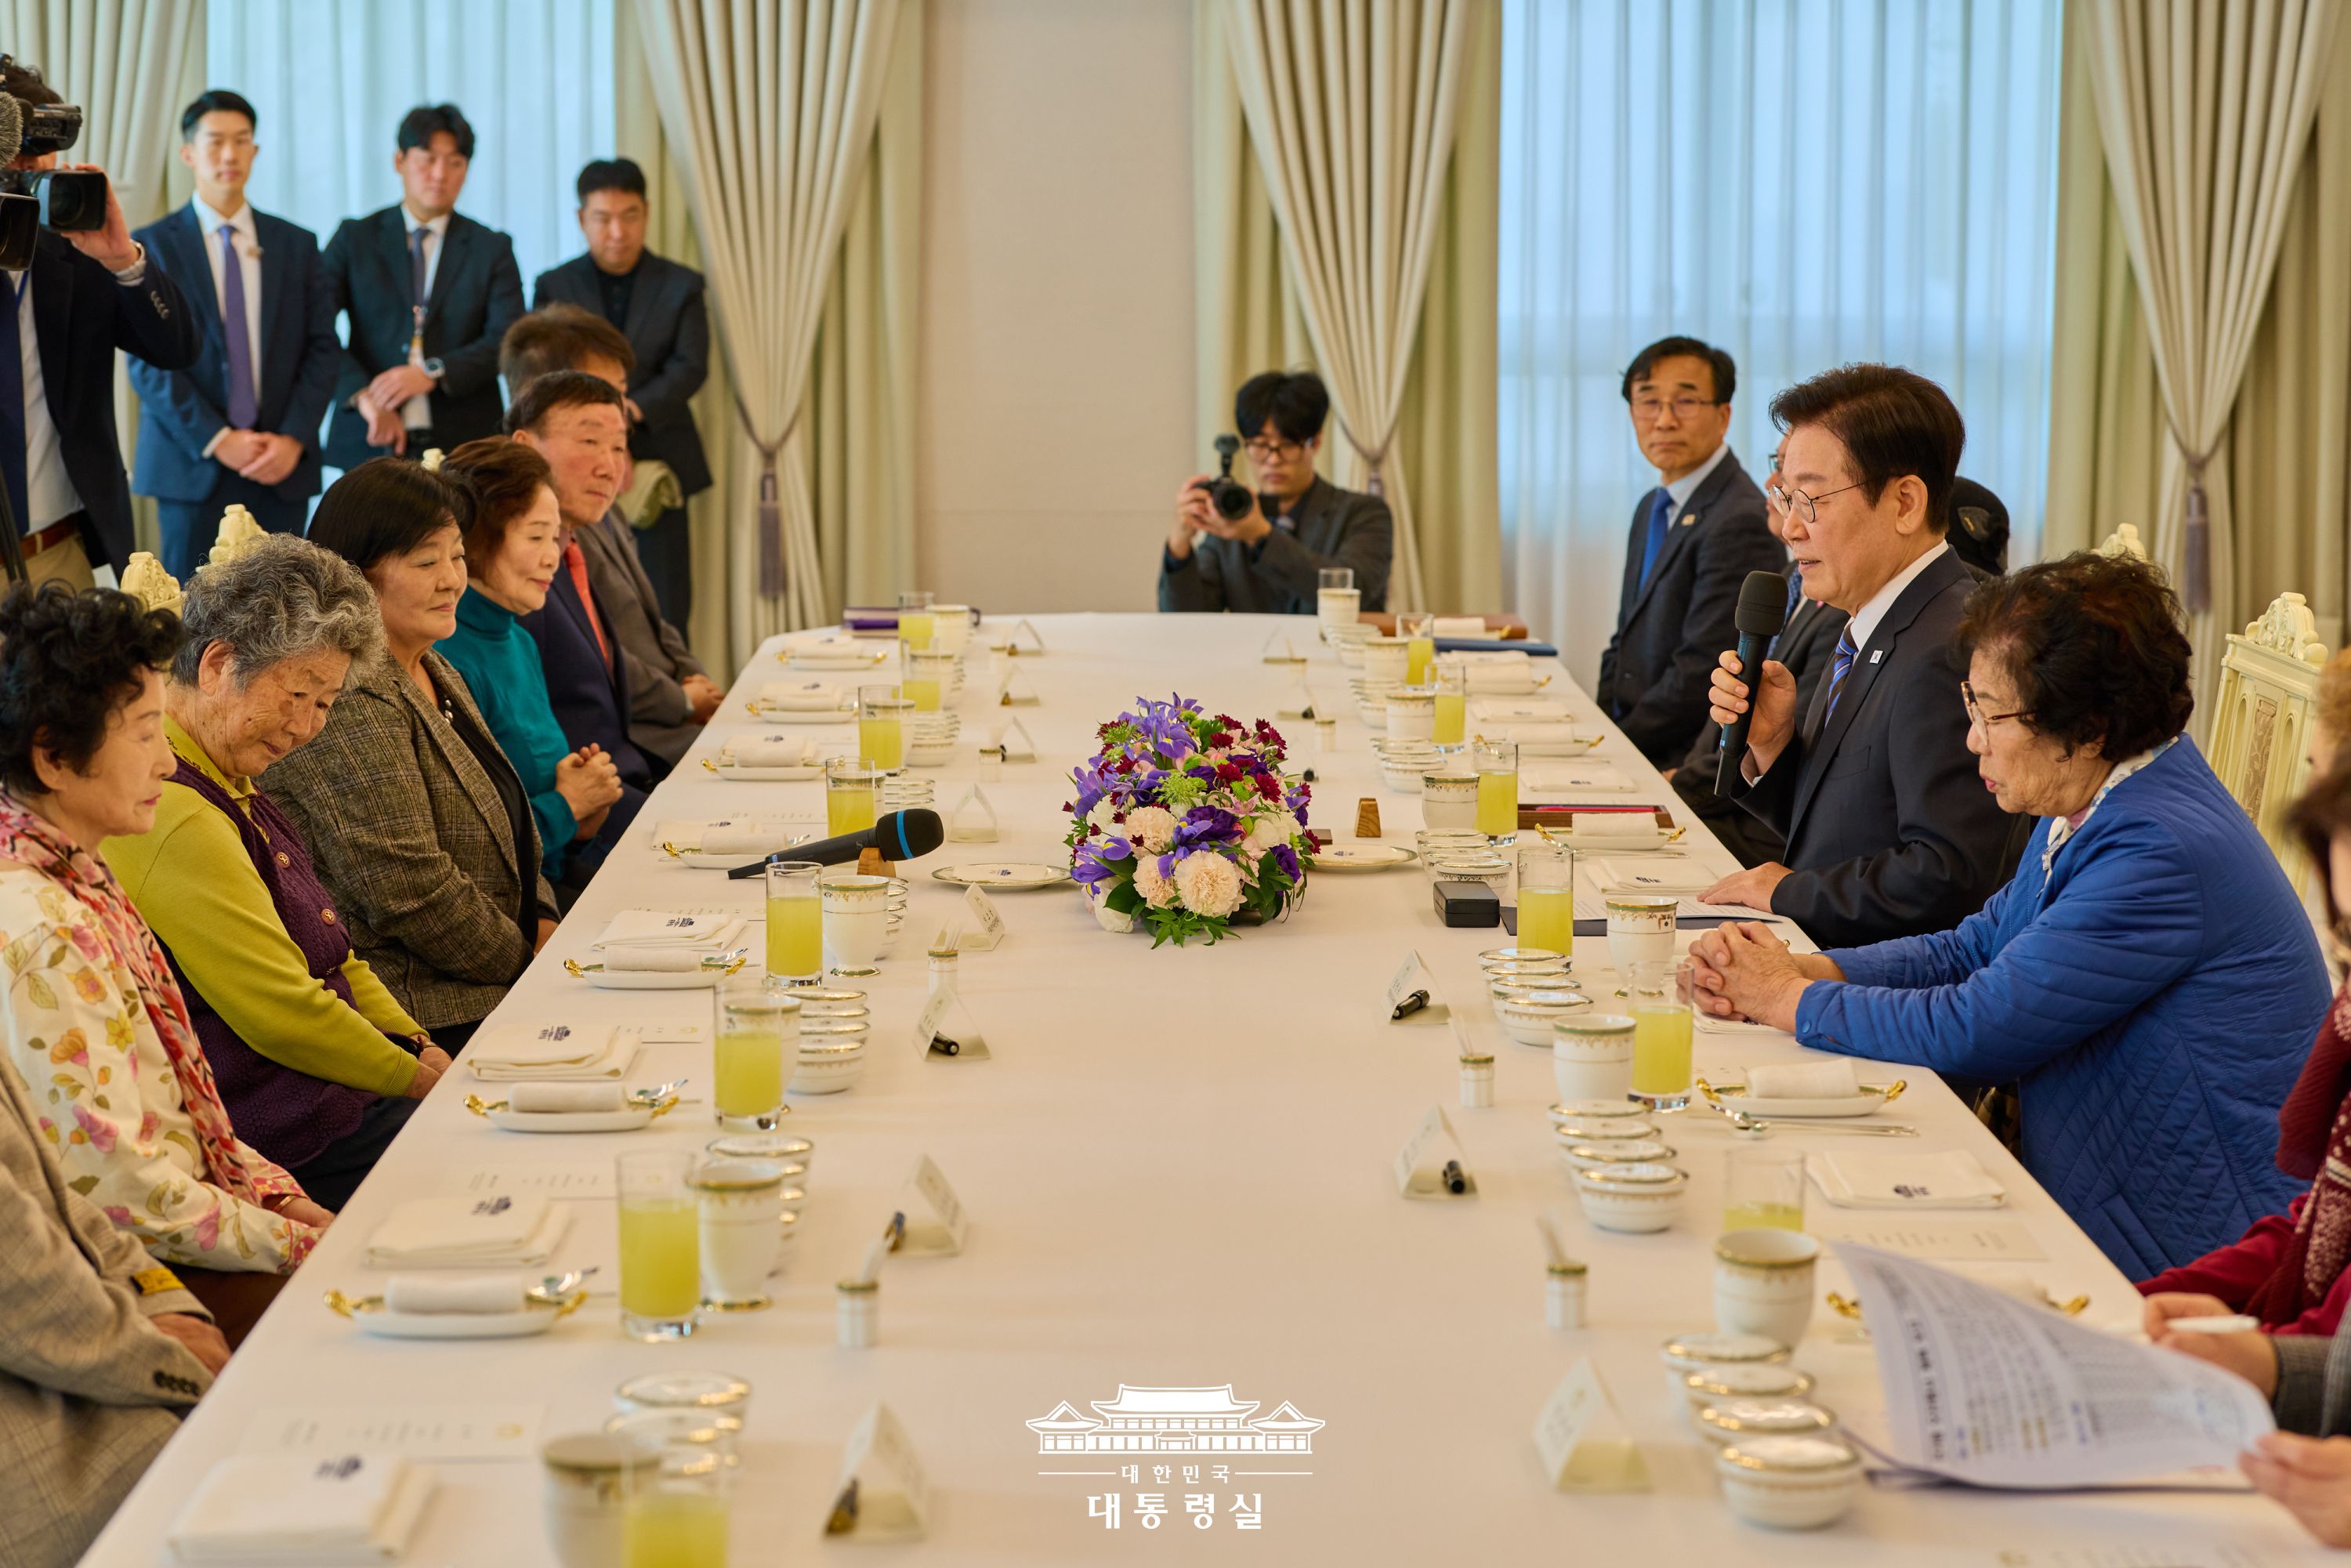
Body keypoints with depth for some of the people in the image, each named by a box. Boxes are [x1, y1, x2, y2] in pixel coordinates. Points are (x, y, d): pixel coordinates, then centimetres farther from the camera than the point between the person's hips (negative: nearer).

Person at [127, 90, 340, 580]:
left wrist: (294, 438, -7)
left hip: (282, 467, 2)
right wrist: (216, 441, -13)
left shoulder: (297, 244, 11)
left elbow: (323, 350, 7)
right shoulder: (153, 246, 2)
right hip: (193, 466, -2)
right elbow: (148, 359, -4)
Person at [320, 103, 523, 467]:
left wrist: (432, 373, -17)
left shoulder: (492, 249, 10)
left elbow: (508, 341, -2)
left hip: (461, 448, 0)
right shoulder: (355, 239, 10)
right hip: (370, 444, 0)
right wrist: (361, 393, -16)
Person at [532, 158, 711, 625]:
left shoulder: (681, 286, 9)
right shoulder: (554, 287, 9)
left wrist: (634, 409, -22)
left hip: (656, 464, 0)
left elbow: (690, 367, -3)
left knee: (665, 609, -3)